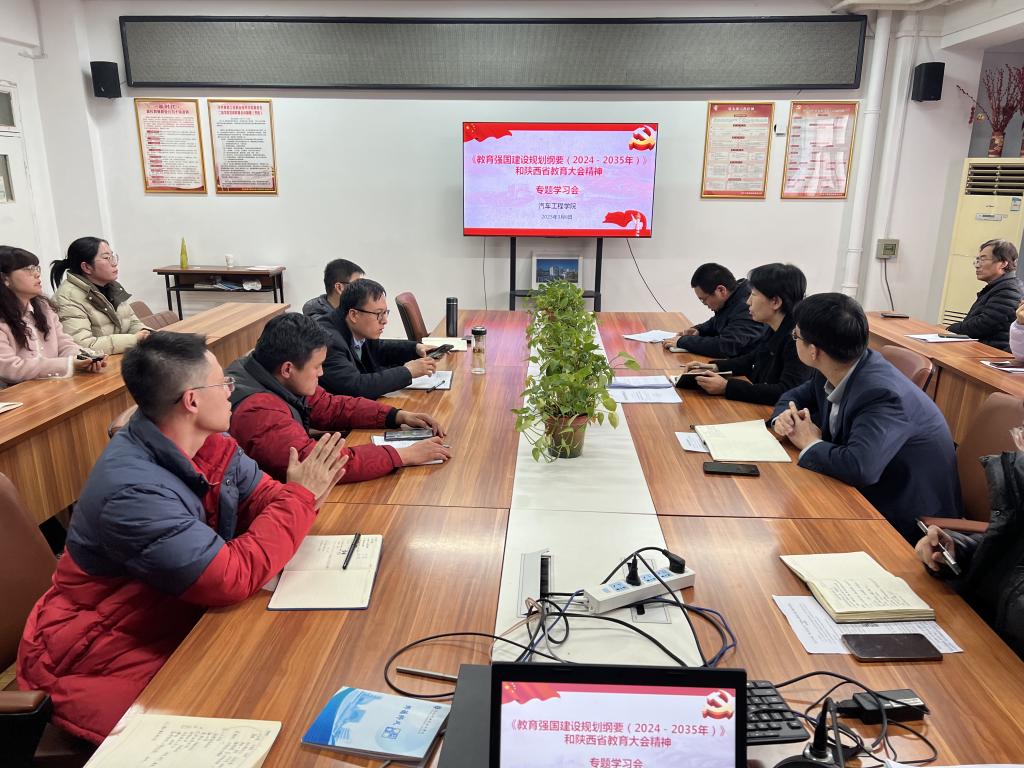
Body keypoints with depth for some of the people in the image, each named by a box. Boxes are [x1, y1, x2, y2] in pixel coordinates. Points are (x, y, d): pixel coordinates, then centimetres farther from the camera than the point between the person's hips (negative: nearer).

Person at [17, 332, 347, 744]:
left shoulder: (207, 443, -5)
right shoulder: (134, 489, -32)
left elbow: (263, 499, 2)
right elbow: (232, 578, -33)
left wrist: (302, 494, -21)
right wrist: (300, 497, -25)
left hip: (179, 622, 8)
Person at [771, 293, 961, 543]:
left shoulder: (881, 393, -30)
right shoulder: (832, 373, -6)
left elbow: (859, 467, -42)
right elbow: (796, 396, 13)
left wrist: (811, 444, -23)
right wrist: (785, 416, -10)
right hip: (866, 494, 7)